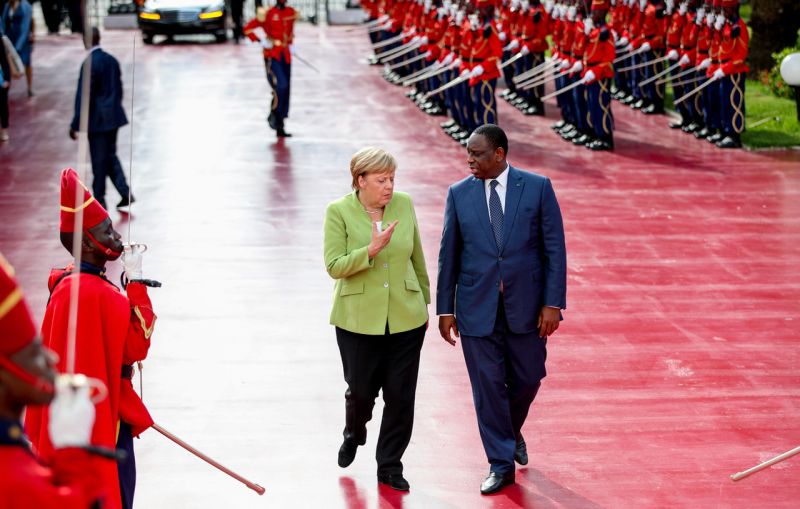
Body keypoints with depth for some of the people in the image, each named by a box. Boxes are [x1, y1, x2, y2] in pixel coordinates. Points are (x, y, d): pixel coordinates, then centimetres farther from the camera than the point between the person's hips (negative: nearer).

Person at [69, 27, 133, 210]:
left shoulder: (90, 64, -18)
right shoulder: (112, 60, 5)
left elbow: (83, 97, -18)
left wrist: (75, 125, -13)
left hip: (97, 120, -7)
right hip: (113, 117, 7)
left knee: (99, 161, 2)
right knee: (111, 156, 17)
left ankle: (99, 200, 11)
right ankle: (125, 193, 10)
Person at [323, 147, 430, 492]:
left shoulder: (404, 204, 0)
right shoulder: (339, 211, -9)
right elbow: (334, 266, -13)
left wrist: (424, 301, 16)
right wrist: (371, 251, -27)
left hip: (405, 318, 2)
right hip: (358, 318, -2)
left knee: (400, 395, 2)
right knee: (361, 390, 8)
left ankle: (389, 466, 18)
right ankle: (354, 434, 43)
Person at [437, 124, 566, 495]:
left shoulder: (537, 187, -4)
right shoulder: (459, 193, 1)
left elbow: (555, 249, -4)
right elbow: (448, 255, 4)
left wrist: (553, 303, -9)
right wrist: (445, 308, 2)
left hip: (525, 305, 0)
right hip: (477, 308, 1)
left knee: (528, 377, 9)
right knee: (487, 385, 2)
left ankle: (512, 430, 40)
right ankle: (501, 464, 14)